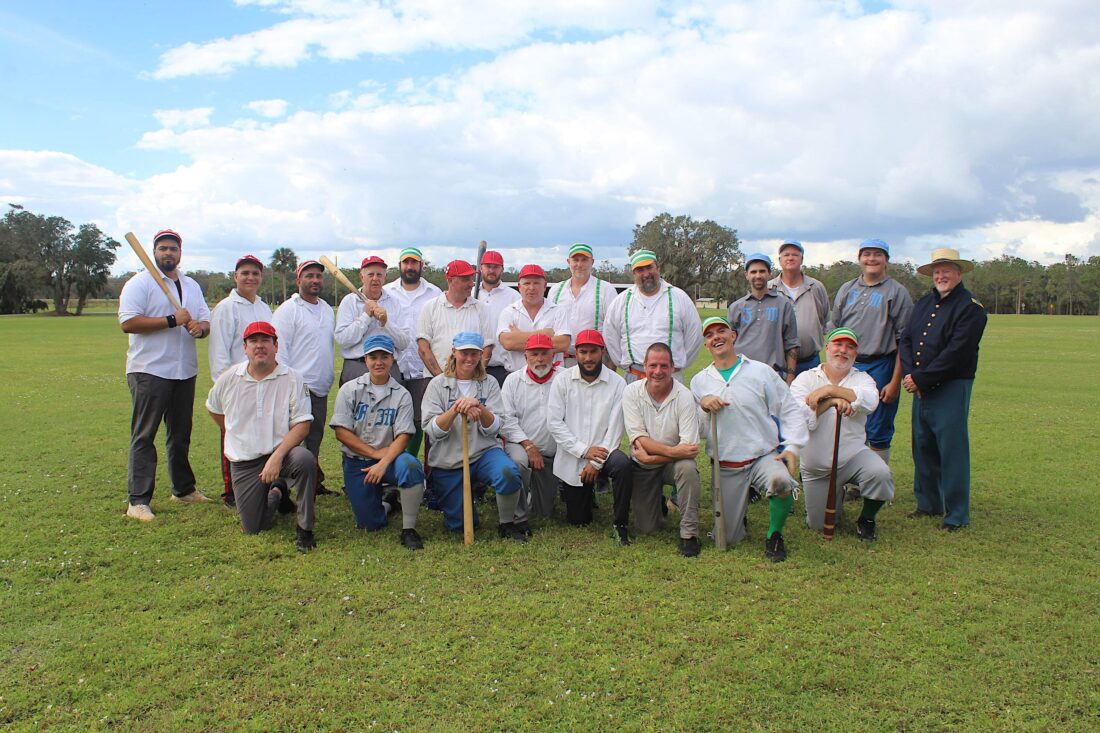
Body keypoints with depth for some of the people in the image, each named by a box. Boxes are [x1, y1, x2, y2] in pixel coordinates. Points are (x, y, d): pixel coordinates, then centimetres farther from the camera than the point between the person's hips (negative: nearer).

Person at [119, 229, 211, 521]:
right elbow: (128, 322, -16)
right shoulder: (139, 283, -4)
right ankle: (138, 500, -2)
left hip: (185, 371, 7)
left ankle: (183, 489, 27)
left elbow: (206, 322, 16)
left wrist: (199, 326, -8)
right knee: (144, 436, -4)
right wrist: (172, 320, -20)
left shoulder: (192, 286, 17)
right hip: (149, 371, -6)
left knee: (181, 434, 15)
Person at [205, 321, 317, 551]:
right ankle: (276, 493, 36)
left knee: (305, 459, -39)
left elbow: (302, 425, -16)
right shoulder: (229, 378, 1)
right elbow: (213, 408, 21)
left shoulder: (292, 379, -9)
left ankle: (304, 528, -18)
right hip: (244, 461, 3)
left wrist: (277, 456, -28)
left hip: (282, 451, -3)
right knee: (253, 528, 1)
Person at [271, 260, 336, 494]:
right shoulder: (287, 310, -7)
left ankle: (313, 483, 25)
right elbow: (279, 351, -12)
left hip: (321, 389, 8)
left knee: (314, 439, 15)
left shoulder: (327, 309, 17)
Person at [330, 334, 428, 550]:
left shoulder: (402, 395, -2)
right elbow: (341, 432, -7)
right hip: (356, 462, 1)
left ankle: (408, 529, -20)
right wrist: (376, 453, -14)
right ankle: (387, 502, 30)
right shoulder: (350, 390, -1)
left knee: (410, 466, -36)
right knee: (369, 524, -7)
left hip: (389, 458, -1)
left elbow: (403, 436, -11)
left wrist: (383, 463, -27)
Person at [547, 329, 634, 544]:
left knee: (622, 465, -35)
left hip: (602, 453, -1)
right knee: (578, 520, 7)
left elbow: (615, 428, -9)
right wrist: (584, 451, -16)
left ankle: (620, 524, -16)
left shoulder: (617, 383, -7)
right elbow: (554, 422, -8)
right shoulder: (562, 380, -4)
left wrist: (596, 463, -16)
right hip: (572, 458, 1)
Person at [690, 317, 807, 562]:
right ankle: (740, 504, 37)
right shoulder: (699, 381, 9)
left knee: (781, 482, -37)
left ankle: (774, 535, -8)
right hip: (725, 466, 2)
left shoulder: (761, 371, 1)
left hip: (765, 456, -2)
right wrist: (703, 405, -12)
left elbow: (790, 411, 2)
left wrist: (792, 447, -10)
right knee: (728, 538, 3)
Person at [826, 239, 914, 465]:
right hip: (847, 367, 4)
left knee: (878, 433, 2)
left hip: (880, 368, -4)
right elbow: (833, 331, 16)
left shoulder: (897, 292, 0)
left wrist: (895, 381, -10)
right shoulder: (846, 290, 13)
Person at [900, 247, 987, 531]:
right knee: (923, 447, 12)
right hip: (921, 388, 7)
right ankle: (928, 504, 26)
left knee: (952, 450, -3)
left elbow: (956, 353, -17)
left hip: (951, 388, -7)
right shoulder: (924, 303, 15)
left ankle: (957, 515, 6)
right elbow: (905, 339, 9)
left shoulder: (971, 307, -8)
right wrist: (910, 374, -7)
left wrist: (920, 378, -16)